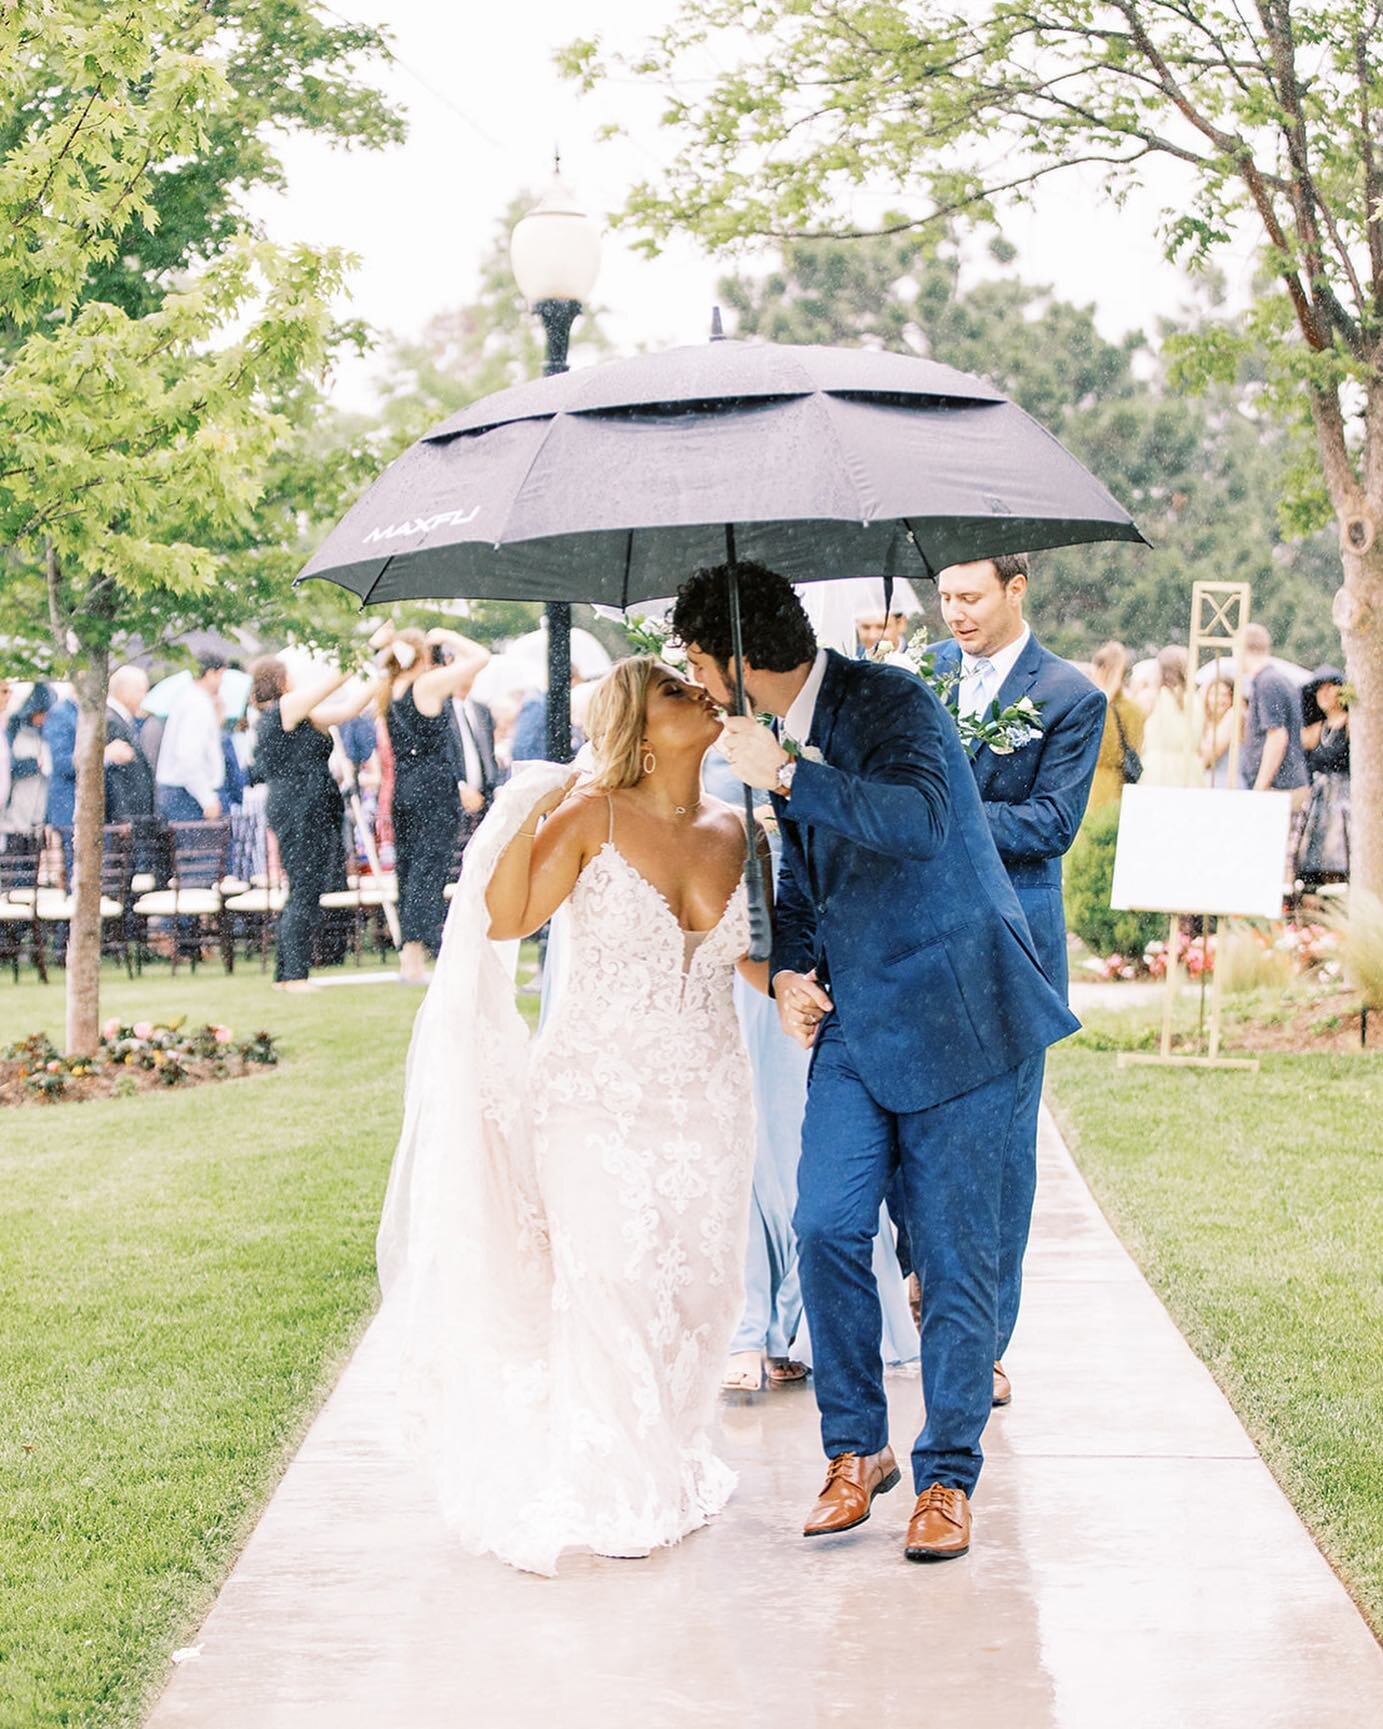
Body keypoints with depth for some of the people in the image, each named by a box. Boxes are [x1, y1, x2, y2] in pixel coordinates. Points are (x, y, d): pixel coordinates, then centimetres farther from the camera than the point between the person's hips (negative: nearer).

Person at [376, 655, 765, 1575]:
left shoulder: (734, 833, 5)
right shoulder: (593, 817, -7)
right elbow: (503, 919, -15)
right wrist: (529, 820, -26)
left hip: (707, 1101, 4)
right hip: (599, 1095, -4)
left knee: (699, 1287, 7)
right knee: (611, 1285, -3)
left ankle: (671, 1473, 26)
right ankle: (613, 1499, 11)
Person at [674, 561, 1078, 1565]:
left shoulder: (891, 703, -13)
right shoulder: (783, 731, 12)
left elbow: (921, 820, -32)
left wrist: (785, 775, -35)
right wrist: (789, 970, 4)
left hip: (955, 1012, -7)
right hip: (856, 1019, 7)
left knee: (955, 1249, -2)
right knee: (827, 1225, -2)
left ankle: (949, 1476, 10)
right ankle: (856, 1448, 14)